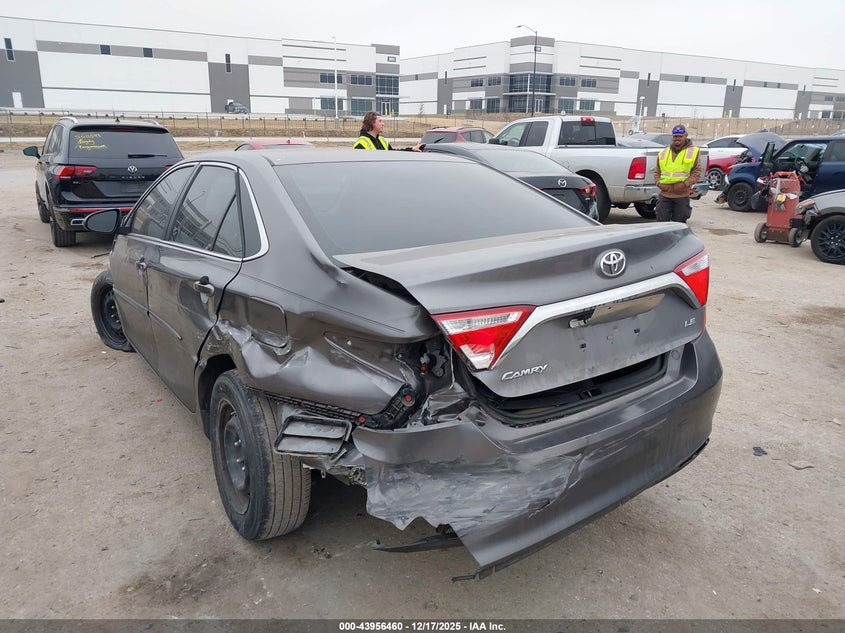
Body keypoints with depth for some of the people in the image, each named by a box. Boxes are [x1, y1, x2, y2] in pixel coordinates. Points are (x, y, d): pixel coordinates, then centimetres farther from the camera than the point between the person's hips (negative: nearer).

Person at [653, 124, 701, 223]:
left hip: (682, 195, -2)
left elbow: (697, 172, 1)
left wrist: (685, 184, -13)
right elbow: (657, 171, 17)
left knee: (679, 223, 5)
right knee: (661, 221, 1)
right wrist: (658, 183, -2)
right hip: (665, 194, 2)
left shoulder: (693, 151, 4)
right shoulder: (664, 153, 13)